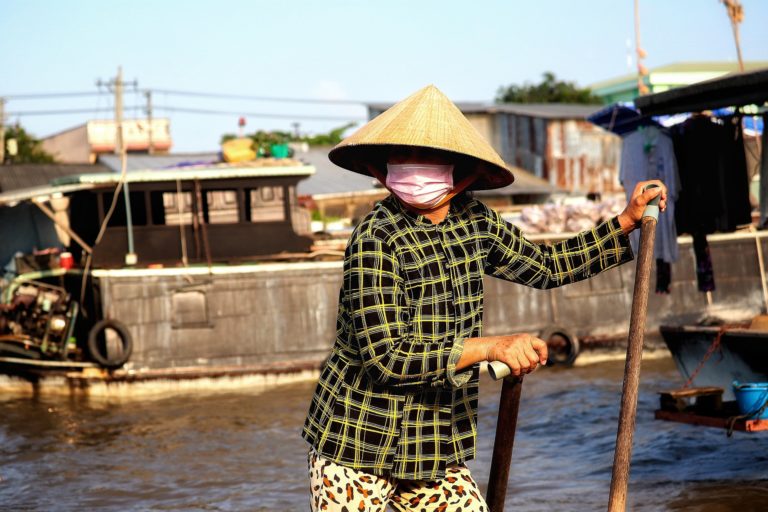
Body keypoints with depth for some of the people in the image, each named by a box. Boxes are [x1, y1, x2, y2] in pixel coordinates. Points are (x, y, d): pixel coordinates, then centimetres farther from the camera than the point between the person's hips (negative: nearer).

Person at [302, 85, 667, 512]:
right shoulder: (375, 241, -18)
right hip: (358, 451, -6)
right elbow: (386, 357, -24)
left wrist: (627, 222, 18)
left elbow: (547, 265, 20)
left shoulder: (474, 221, 3)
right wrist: (491, 347, -27)